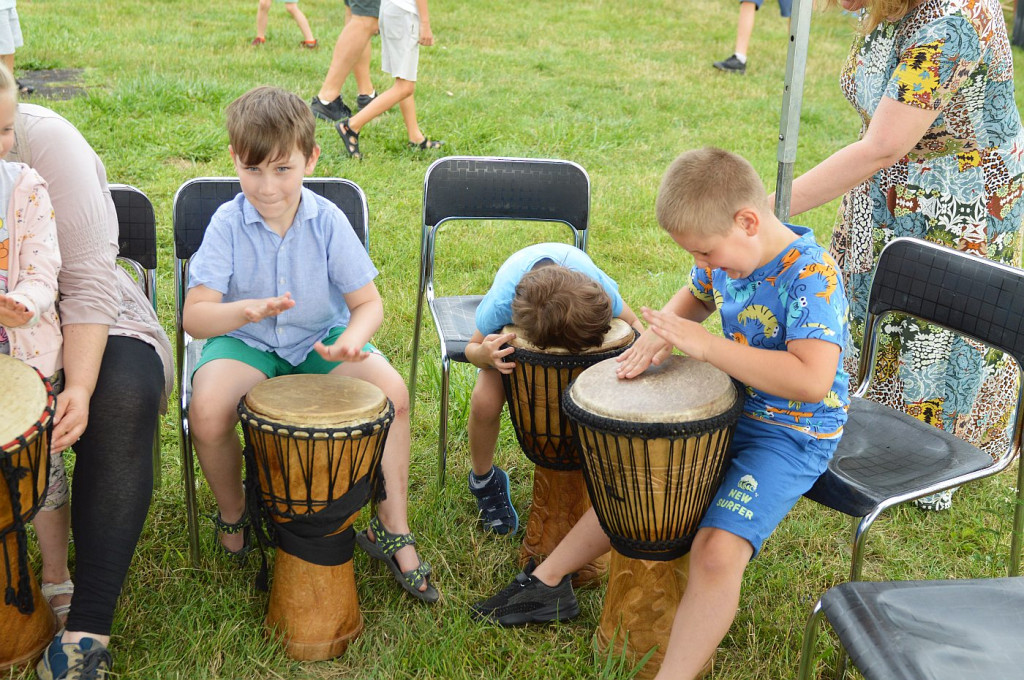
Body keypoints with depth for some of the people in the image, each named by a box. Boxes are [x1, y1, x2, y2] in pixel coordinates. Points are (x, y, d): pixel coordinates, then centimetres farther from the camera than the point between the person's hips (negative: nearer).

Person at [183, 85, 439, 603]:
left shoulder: (328, 221, -10)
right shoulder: (227, 224, -14)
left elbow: (368, 303, -7)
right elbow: (194, 316, -21)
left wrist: (348, 343, -30)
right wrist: (247, 310, -43)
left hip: (321, 338, 1)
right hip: (245, 344, -1)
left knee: (391, 390, -24)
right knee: (208, 409, -31)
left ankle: (392, 530, -6)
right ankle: (232, 516, 3)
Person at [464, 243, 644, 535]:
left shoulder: (598, 286, -39)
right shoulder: (500, 303, -43)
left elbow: (631, 321, -18)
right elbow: (472, 346, -22)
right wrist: (485, 355, -47)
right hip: (515, 326, -1)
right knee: (485, 401, -28)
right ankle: (483, 479, 6)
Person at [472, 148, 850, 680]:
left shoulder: (811, 276, -27)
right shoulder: (727, 256, -4)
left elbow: (812, 380, -39)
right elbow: (694, 296, 19)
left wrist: (706, 345, -35)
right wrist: (660, 332, -5)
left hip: (792, 434, -8)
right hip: (732, 408, 9)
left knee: (717, 549, -26)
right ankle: (548, 583, 31)